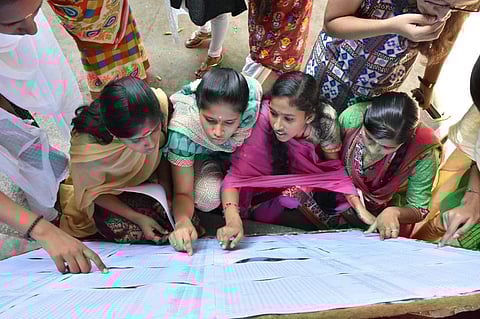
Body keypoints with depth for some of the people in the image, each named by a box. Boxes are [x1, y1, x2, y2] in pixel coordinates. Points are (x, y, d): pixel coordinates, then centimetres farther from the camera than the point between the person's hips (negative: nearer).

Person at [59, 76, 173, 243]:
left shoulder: (160, 103, -34)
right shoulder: (86, 150, -41)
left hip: (144, 175, 3)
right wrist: (137, 218, -25)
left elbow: (163, 150, -12)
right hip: (106, 190, -3)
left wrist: (168, 192, -16)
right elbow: (93, 193, -17)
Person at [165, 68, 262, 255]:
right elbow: (183, 193, -32)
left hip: (237, 154, 4)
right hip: (200, 155, -3)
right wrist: (182, 220, -54)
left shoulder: (252, 99, -37)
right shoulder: (182, 129, -39)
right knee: (207, 198, -30)